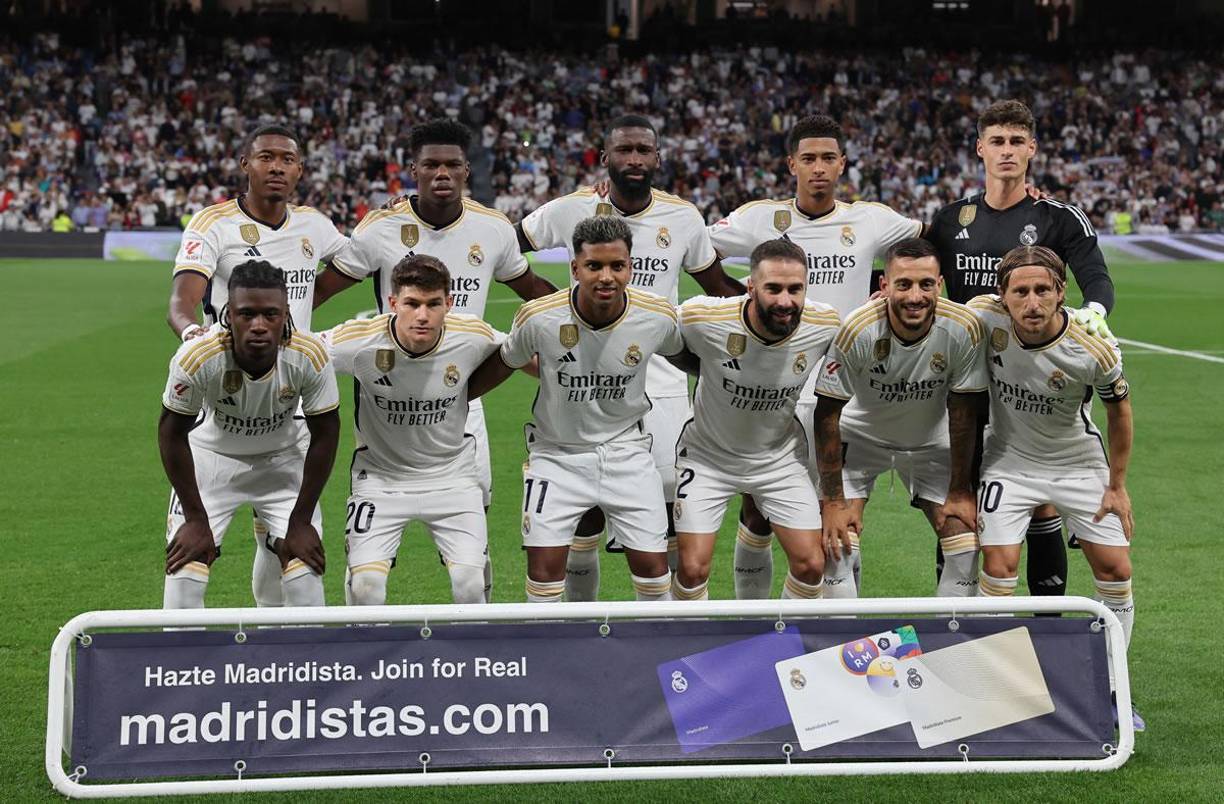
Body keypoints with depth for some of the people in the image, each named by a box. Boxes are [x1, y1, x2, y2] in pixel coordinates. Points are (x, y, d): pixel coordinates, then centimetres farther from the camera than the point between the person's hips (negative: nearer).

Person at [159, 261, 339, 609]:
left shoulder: (310, 356, -28)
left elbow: (324, 435, -12)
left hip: (283, 459, 1)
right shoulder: (196, 357, -31)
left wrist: (301, 522, -10)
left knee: (305, 580, -8)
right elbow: (173, 433, -15)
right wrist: (196, 520, -12)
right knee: (183, 580, -10)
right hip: (211, 457, -1)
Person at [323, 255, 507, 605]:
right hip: (380, 475, -1)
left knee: (471, 583, -12)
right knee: (365, 584, -16)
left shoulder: (474, 337, -18)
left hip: (452, 474, 1)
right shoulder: (358, 341, -23)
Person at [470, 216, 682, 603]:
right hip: (556, 452, -1)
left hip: (626, 451, 1)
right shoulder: (538, 317, -21)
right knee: (545, 564, -7)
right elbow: (502, 365, 0)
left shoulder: (658, 316, -17)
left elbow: (682, 353, 8)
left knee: (652, 563, 1)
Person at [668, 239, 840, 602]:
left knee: (811, 564, -3)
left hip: (781, 457, 2)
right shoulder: (702, 317, -28)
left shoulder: (825, 324, -21)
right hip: (708, 455, -2)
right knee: (693, 568, -8)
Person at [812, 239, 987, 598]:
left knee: (966, 549, -7)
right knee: (838, 545, -14)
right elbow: (828, 415, -21)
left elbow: (963, 414, -13)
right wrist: (834, 502, -19)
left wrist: (960, 493, -8)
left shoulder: (964, 329, -26)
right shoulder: (857, 330, -31)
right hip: (861, 437, -2)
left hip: (931, 443, 2)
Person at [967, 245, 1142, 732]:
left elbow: (1118, 410, -6)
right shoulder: (984, 317, -25)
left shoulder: (1094, 350, -26)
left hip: (1079, 462, 0)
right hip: (1009, 458, 0)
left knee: (1114, 569, -1)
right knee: (999, 564, -15)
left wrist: (1117, 485, -1)